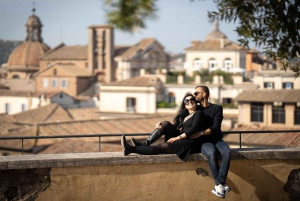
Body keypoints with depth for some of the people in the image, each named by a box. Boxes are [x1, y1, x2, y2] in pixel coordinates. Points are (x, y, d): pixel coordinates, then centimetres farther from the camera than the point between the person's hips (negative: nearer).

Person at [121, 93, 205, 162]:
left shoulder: (198, 113, 0)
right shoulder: (184, 115, 22)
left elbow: (193, 129, -12)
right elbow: (175, 127, 14)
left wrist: (177, 137, -16)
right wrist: (160, 125, -5)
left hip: (190, 143, -7)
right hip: (180, 140, 7)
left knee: (161, 147, -24)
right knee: (165, 123, -11)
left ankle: (131, 149, -33)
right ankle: (145, 144, -18)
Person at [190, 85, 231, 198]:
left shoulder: (217, 108, 7)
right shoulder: (196, 110, 14)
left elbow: (215, 128, -6)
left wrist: (201, 133, -19)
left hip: (216, 138, 0)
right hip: (204, 141, 0)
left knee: (227, 152, -33)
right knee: (212, 153, -36)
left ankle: (219, 185, -36)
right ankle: (220, 184, -29)